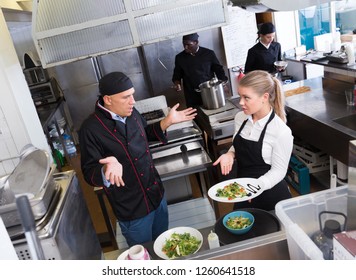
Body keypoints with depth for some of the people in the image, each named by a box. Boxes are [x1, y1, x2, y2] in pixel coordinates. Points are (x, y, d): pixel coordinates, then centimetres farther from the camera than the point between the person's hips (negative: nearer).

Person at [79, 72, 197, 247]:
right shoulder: (91, 129, -24)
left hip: (157, 194, 7)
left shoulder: (131, 113, -4)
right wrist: (107, 169, -43)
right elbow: (90, 175, -22)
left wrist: (168, 121, 1)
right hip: (132, 208, -6)